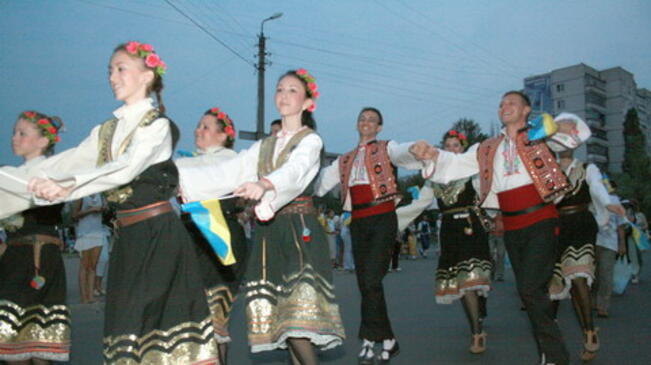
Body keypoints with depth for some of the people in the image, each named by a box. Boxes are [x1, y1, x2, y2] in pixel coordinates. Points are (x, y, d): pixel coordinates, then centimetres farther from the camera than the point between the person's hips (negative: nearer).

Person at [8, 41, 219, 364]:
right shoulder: (106, 131, 16)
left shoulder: (158, 125, -6)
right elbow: (67, 162, 6)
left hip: (159, 234, -6)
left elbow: (128, 168, -21)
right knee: (127, 317, 9)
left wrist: (67, 186, -29)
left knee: (154, 317, -7)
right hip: (127, 237, 7)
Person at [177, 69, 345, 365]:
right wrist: (178, 177, -2)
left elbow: (295, 170, -22)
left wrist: (265, 184, -43)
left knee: (297, 320, -15)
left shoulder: (311, 140, 1)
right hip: (269, 233, 5)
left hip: (300, 232, -5)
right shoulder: (263, 146, 20)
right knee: (279, 318, 4)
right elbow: (227, 173, 9)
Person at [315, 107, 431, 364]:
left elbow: (401, 154, -15)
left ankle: (369, 339, -4)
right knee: (365, 284, 5)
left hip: (382, 219, -5)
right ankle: (388, 340, 17)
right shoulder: (344, 161, 21)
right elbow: (322, 182, 11)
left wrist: (414, 149, -39)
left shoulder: (386, 148, 8)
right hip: (358, 223, 5)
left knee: (371, 280, -15)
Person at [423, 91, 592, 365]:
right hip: (512, 227, 5)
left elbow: (579, 132, -6)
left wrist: (563, 124, -29)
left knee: (531, 288, -16)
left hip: (540, 222, -5)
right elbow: (455, 165, 8)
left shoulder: (538, 135, 4)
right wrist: (433, 154, -13)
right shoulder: (487, 149, 15)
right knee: (530, 292, 12)